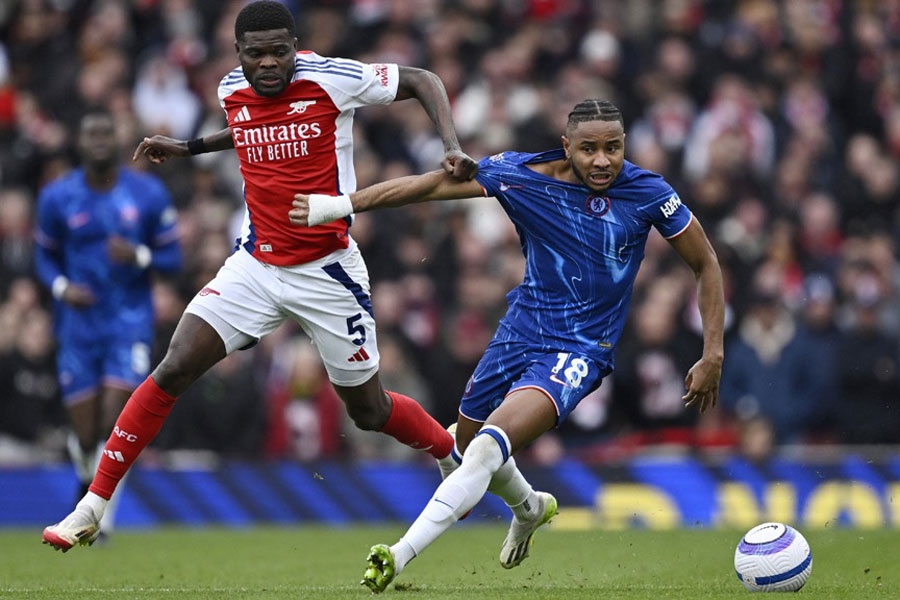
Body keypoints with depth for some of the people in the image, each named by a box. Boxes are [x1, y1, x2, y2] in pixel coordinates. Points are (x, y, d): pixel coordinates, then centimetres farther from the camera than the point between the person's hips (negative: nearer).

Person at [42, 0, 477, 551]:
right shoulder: (232, 91, 1)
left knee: (370, 411, 7)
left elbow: (423, 81, -4)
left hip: (326, 272, -3)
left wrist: (452, 148, -16)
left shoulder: (332, 79, -15)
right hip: (256, 265, 3)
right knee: (174, 369, -13)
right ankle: (91, 510, -8)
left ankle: (456, 455, 39)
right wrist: (186, 148, 21)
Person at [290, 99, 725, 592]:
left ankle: (400, 556, -25)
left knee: (489, 446, -26)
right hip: (520, 331, 4)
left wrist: (712, 356, -4)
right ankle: (529, 508, 54)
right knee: (468, 446, 21)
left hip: (579, 351, -4)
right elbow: (434, 184, -8)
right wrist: (340, 205, -13)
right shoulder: (523, 175, -11)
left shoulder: (647, 193, -13)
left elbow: (705, 264, -1)